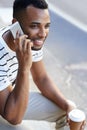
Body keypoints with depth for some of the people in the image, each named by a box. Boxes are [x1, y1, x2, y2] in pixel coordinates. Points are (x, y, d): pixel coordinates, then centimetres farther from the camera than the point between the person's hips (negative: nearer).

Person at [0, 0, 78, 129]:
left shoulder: (33, 41, -14)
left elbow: (42, 78, 1)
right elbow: (14, 117, -34)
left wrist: (68, 106, -13)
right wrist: (24, 68, -43)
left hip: (13, 96, 7)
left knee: (66, 109, 1)